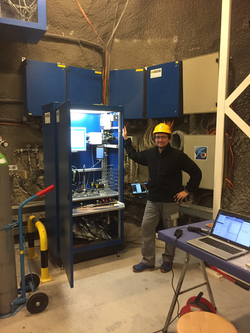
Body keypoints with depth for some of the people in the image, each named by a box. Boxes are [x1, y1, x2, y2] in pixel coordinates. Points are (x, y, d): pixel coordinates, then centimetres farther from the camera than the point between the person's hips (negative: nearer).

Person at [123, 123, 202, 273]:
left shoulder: (178, 155, -11)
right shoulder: (150, 154, 4)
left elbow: (196, 172, -7)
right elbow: (134, 155, 24)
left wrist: (187, 190, -8)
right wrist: (126, 139, 24)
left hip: (171, 201, -4)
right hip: (153, 201, 4)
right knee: (146, 228, 3)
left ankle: (167, 261, 28)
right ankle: (148, 262, 16)